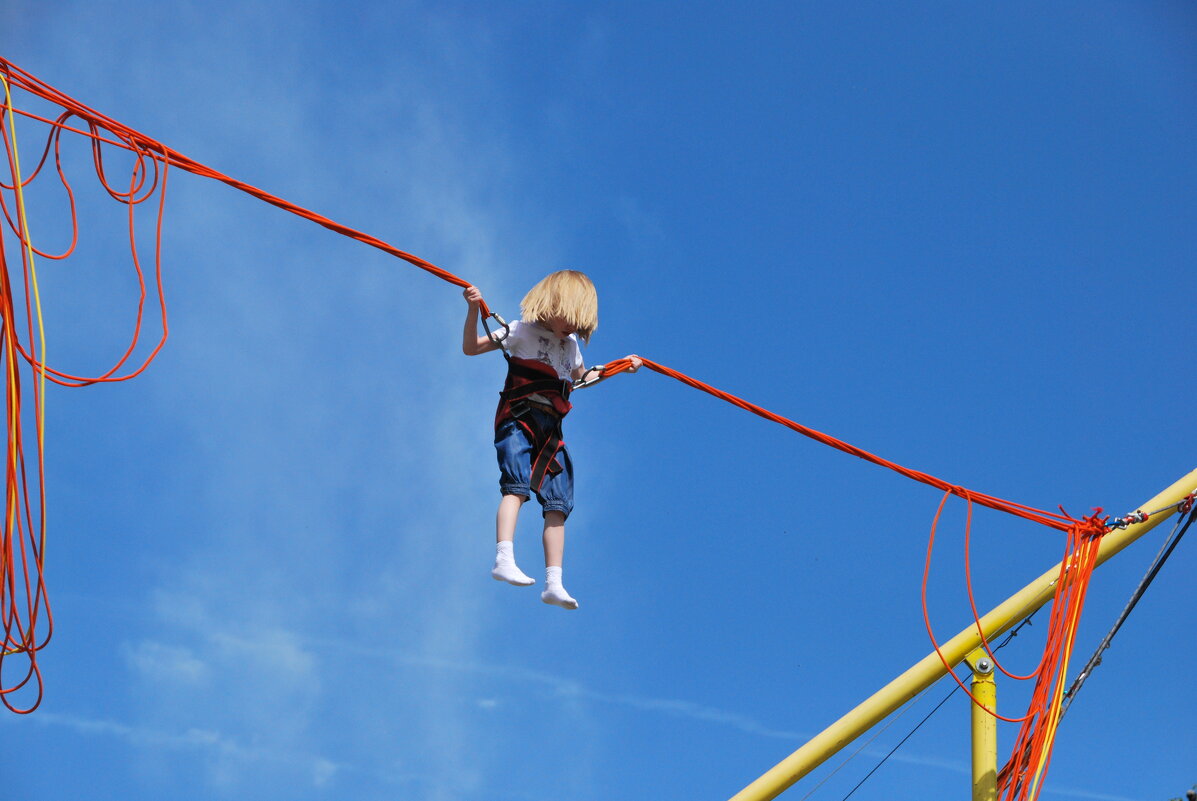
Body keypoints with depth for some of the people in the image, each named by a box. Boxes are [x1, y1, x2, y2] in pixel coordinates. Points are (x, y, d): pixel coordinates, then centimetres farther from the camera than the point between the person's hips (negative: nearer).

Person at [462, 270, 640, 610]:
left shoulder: (571, 344, 20)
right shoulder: (524, 331, 3)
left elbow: (581, 377, 41)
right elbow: (470, 348, -1)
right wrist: (473, 310, -14)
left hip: (550, 431, 6)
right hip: (518, 420, -6)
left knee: (557, 505, -3)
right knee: (517, 486, -26)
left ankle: (554, 583, -4)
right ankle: (504, 559, -36)